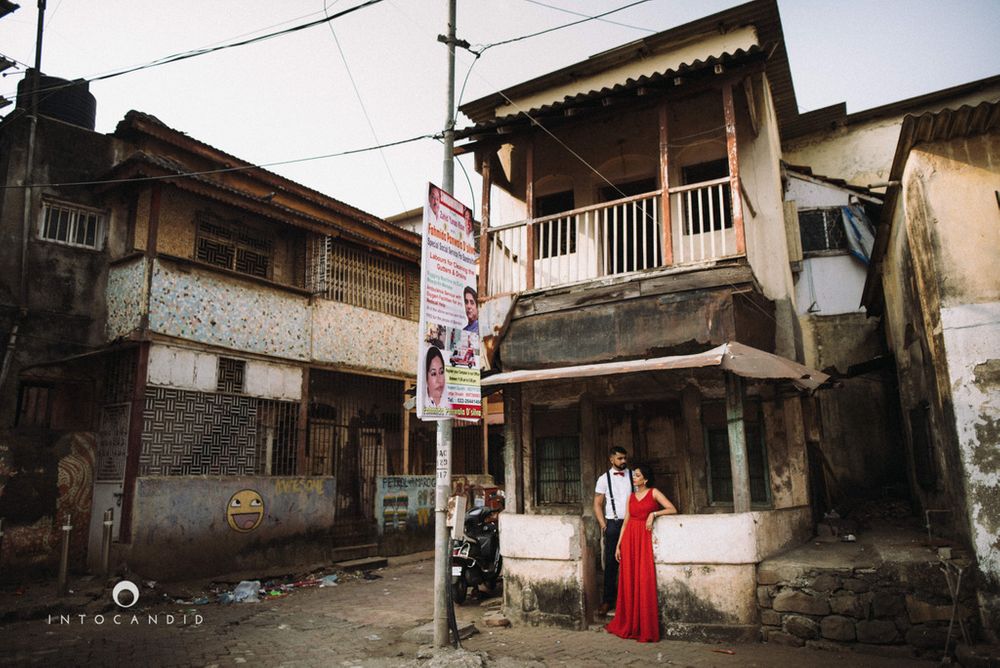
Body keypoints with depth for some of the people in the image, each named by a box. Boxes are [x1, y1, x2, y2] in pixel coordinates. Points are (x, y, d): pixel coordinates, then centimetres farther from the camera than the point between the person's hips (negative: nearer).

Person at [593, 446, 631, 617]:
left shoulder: (632, 476, 5)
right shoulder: (604, 479, 3)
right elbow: (597, 504, 5)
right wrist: (603, 524, -4)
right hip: (613, 524, -1)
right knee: (611, 563, 3)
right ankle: (608, 599, 10)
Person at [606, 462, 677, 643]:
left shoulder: (654, 493, 3)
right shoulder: (631, 496, 14)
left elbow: (673, 510, -7)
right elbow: (626, 521, 11)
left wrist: (653, 514, -17)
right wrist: (618, 545, 6)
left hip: (644, 539, -4)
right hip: (629, 539, 4)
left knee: (644, 582, -6)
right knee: (629, 582, 4)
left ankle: (646, 629, 3)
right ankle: (629, 626, 15)